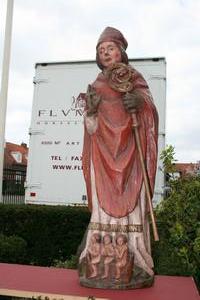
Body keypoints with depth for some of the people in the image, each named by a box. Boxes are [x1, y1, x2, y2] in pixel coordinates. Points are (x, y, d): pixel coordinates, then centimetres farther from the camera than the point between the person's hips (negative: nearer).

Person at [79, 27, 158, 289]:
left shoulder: (135, 78, 12)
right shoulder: (96, 85, 19)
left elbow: (151, 113, 2)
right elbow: (91, 127, 12)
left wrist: (140, 102, -19)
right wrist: (91, 109, -9)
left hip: (128, 151, -2)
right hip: (104, 153, 3)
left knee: (131, 203, -9)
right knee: (104, 205, -4)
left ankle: (135, 265, -4)